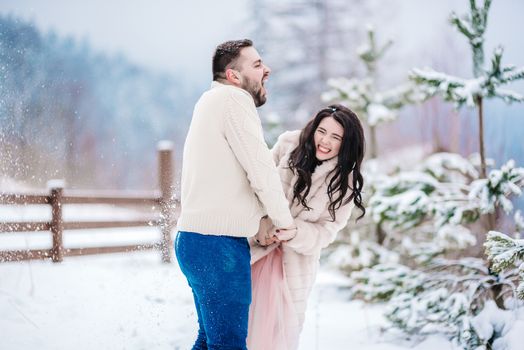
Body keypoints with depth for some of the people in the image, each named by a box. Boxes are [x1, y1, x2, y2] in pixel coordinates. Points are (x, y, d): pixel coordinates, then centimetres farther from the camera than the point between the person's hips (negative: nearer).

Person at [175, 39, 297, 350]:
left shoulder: (211, 101, 21)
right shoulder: (233, 99, -11)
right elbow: (261, 170, -14)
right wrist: (285, 221, -1)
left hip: (196, 239, 10)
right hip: (219, 244, -10)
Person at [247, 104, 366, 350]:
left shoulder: (344, 182, -7)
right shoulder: (289, 144, -6)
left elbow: (325, 233, -7)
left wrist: (293, 232, -25)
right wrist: (262, 229, -16)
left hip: (296, 259, -1)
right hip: (257, 247, 1)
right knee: (246, 324, 1)